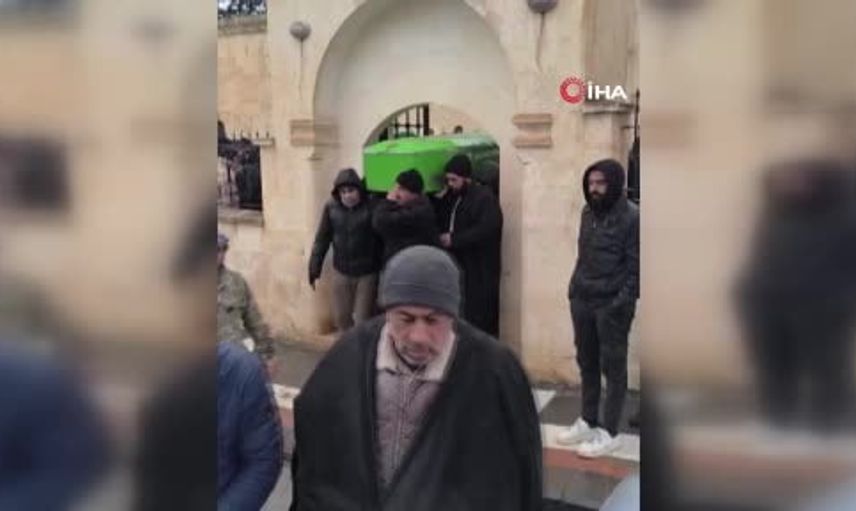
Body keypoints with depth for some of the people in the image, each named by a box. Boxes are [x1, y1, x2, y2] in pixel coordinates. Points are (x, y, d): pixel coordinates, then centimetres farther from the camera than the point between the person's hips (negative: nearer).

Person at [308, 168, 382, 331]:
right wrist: (314, 269, 3)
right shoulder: (331, 208, -5)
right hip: (341, 272, 4)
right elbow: (322, 238, 2)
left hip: (367, 273, -4)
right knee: (341, 318, 14)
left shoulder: (371, 207, -16)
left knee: (362, 320, 2)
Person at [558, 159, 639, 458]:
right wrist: (575, 287, 11)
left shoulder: (631, 217, -11)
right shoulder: (588, 212, 11)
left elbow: (635, 265, -12)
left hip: (612, 305, -7)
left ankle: (609, 433, 12)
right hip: (582, 300, 7)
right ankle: (588, 422, 28)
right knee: (586, 363, 14)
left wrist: (622, 302, -17)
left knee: (613, 367, 3)